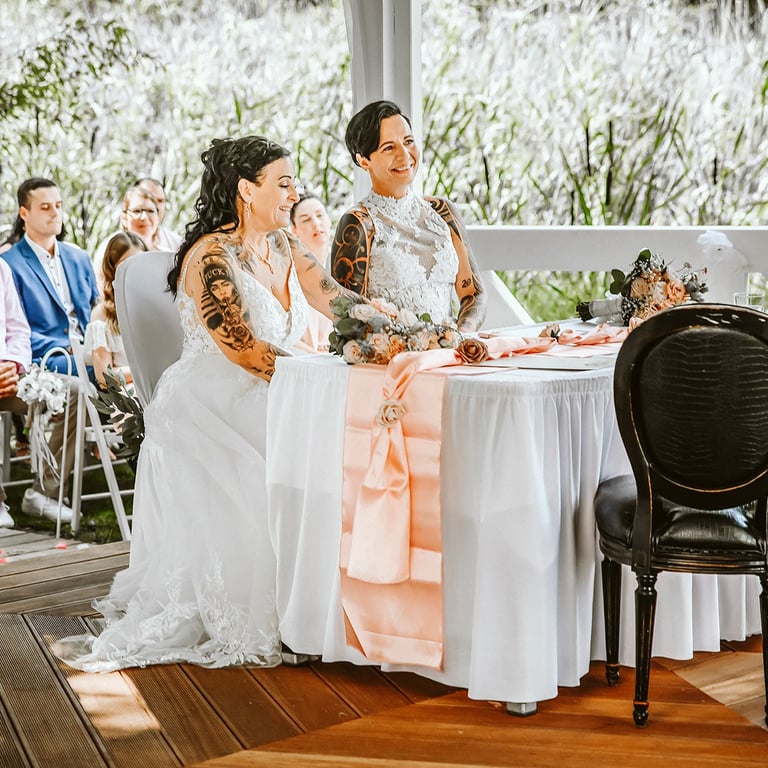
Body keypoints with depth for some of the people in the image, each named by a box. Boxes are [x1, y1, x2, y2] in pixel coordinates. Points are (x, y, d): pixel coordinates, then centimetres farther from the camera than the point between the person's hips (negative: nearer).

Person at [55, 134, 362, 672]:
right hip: (206, 414, -8)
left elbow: (340, 303, 5)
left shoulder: (283, 246, 12)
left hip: (262, 410, 8)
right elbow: (244, 349, -23)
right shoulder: (211, 256, -14)